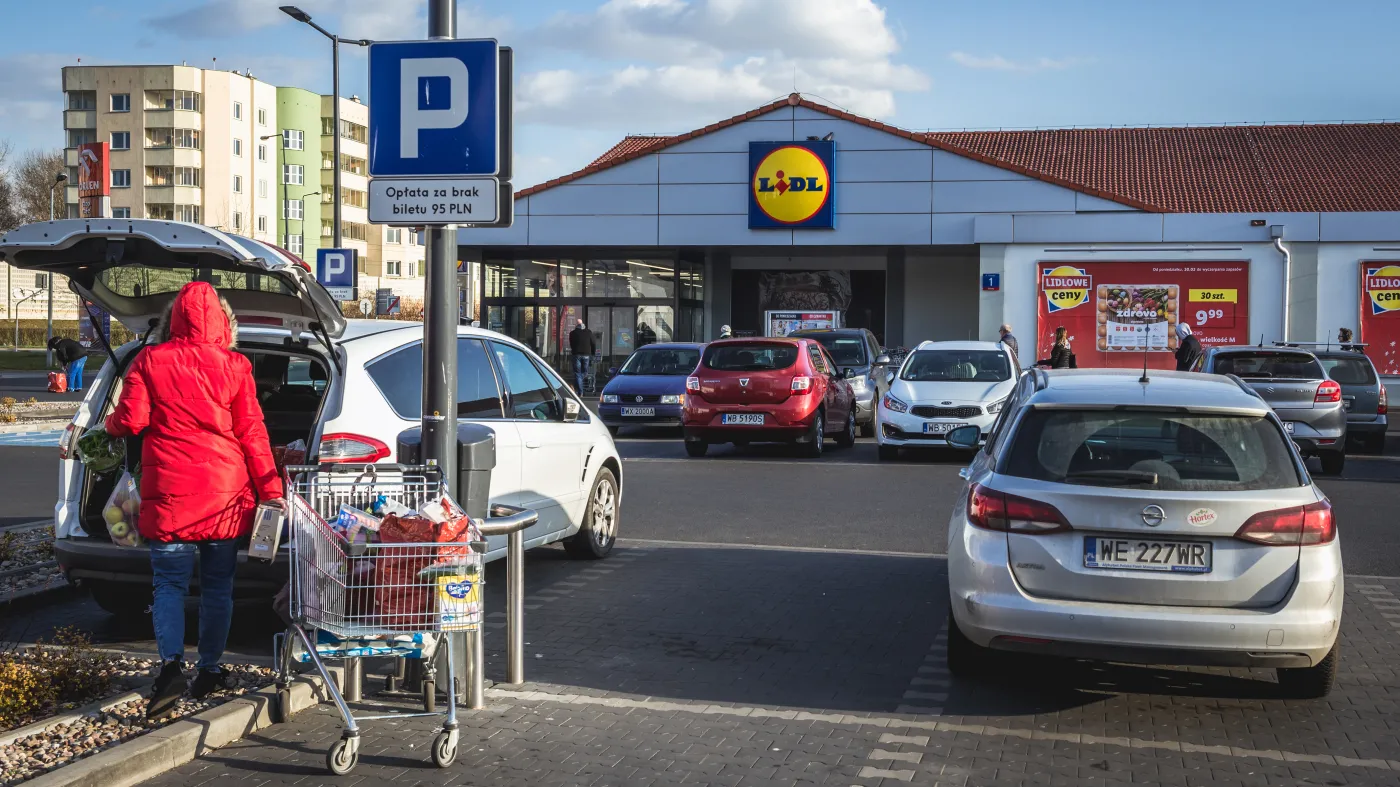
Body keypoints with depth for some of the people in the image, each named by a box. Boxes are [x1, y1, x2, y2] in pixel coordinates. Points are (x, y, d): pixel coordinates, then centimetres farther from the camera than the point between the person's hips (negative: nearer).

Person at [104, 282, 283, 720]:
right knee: (218, 585, 13)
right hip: (225, 493, 1)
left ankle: (171, 664, -14)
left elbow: (130, 420, -5)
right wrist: (270, 490, 3)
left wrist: (110, 424, 19)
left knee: (169, 583, 5)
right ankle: (210, 671, 20)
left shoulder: (151, 361, -3)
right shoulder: (233, 366, -2)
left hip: (169, 492, -1)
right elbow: (252, 433, -2)